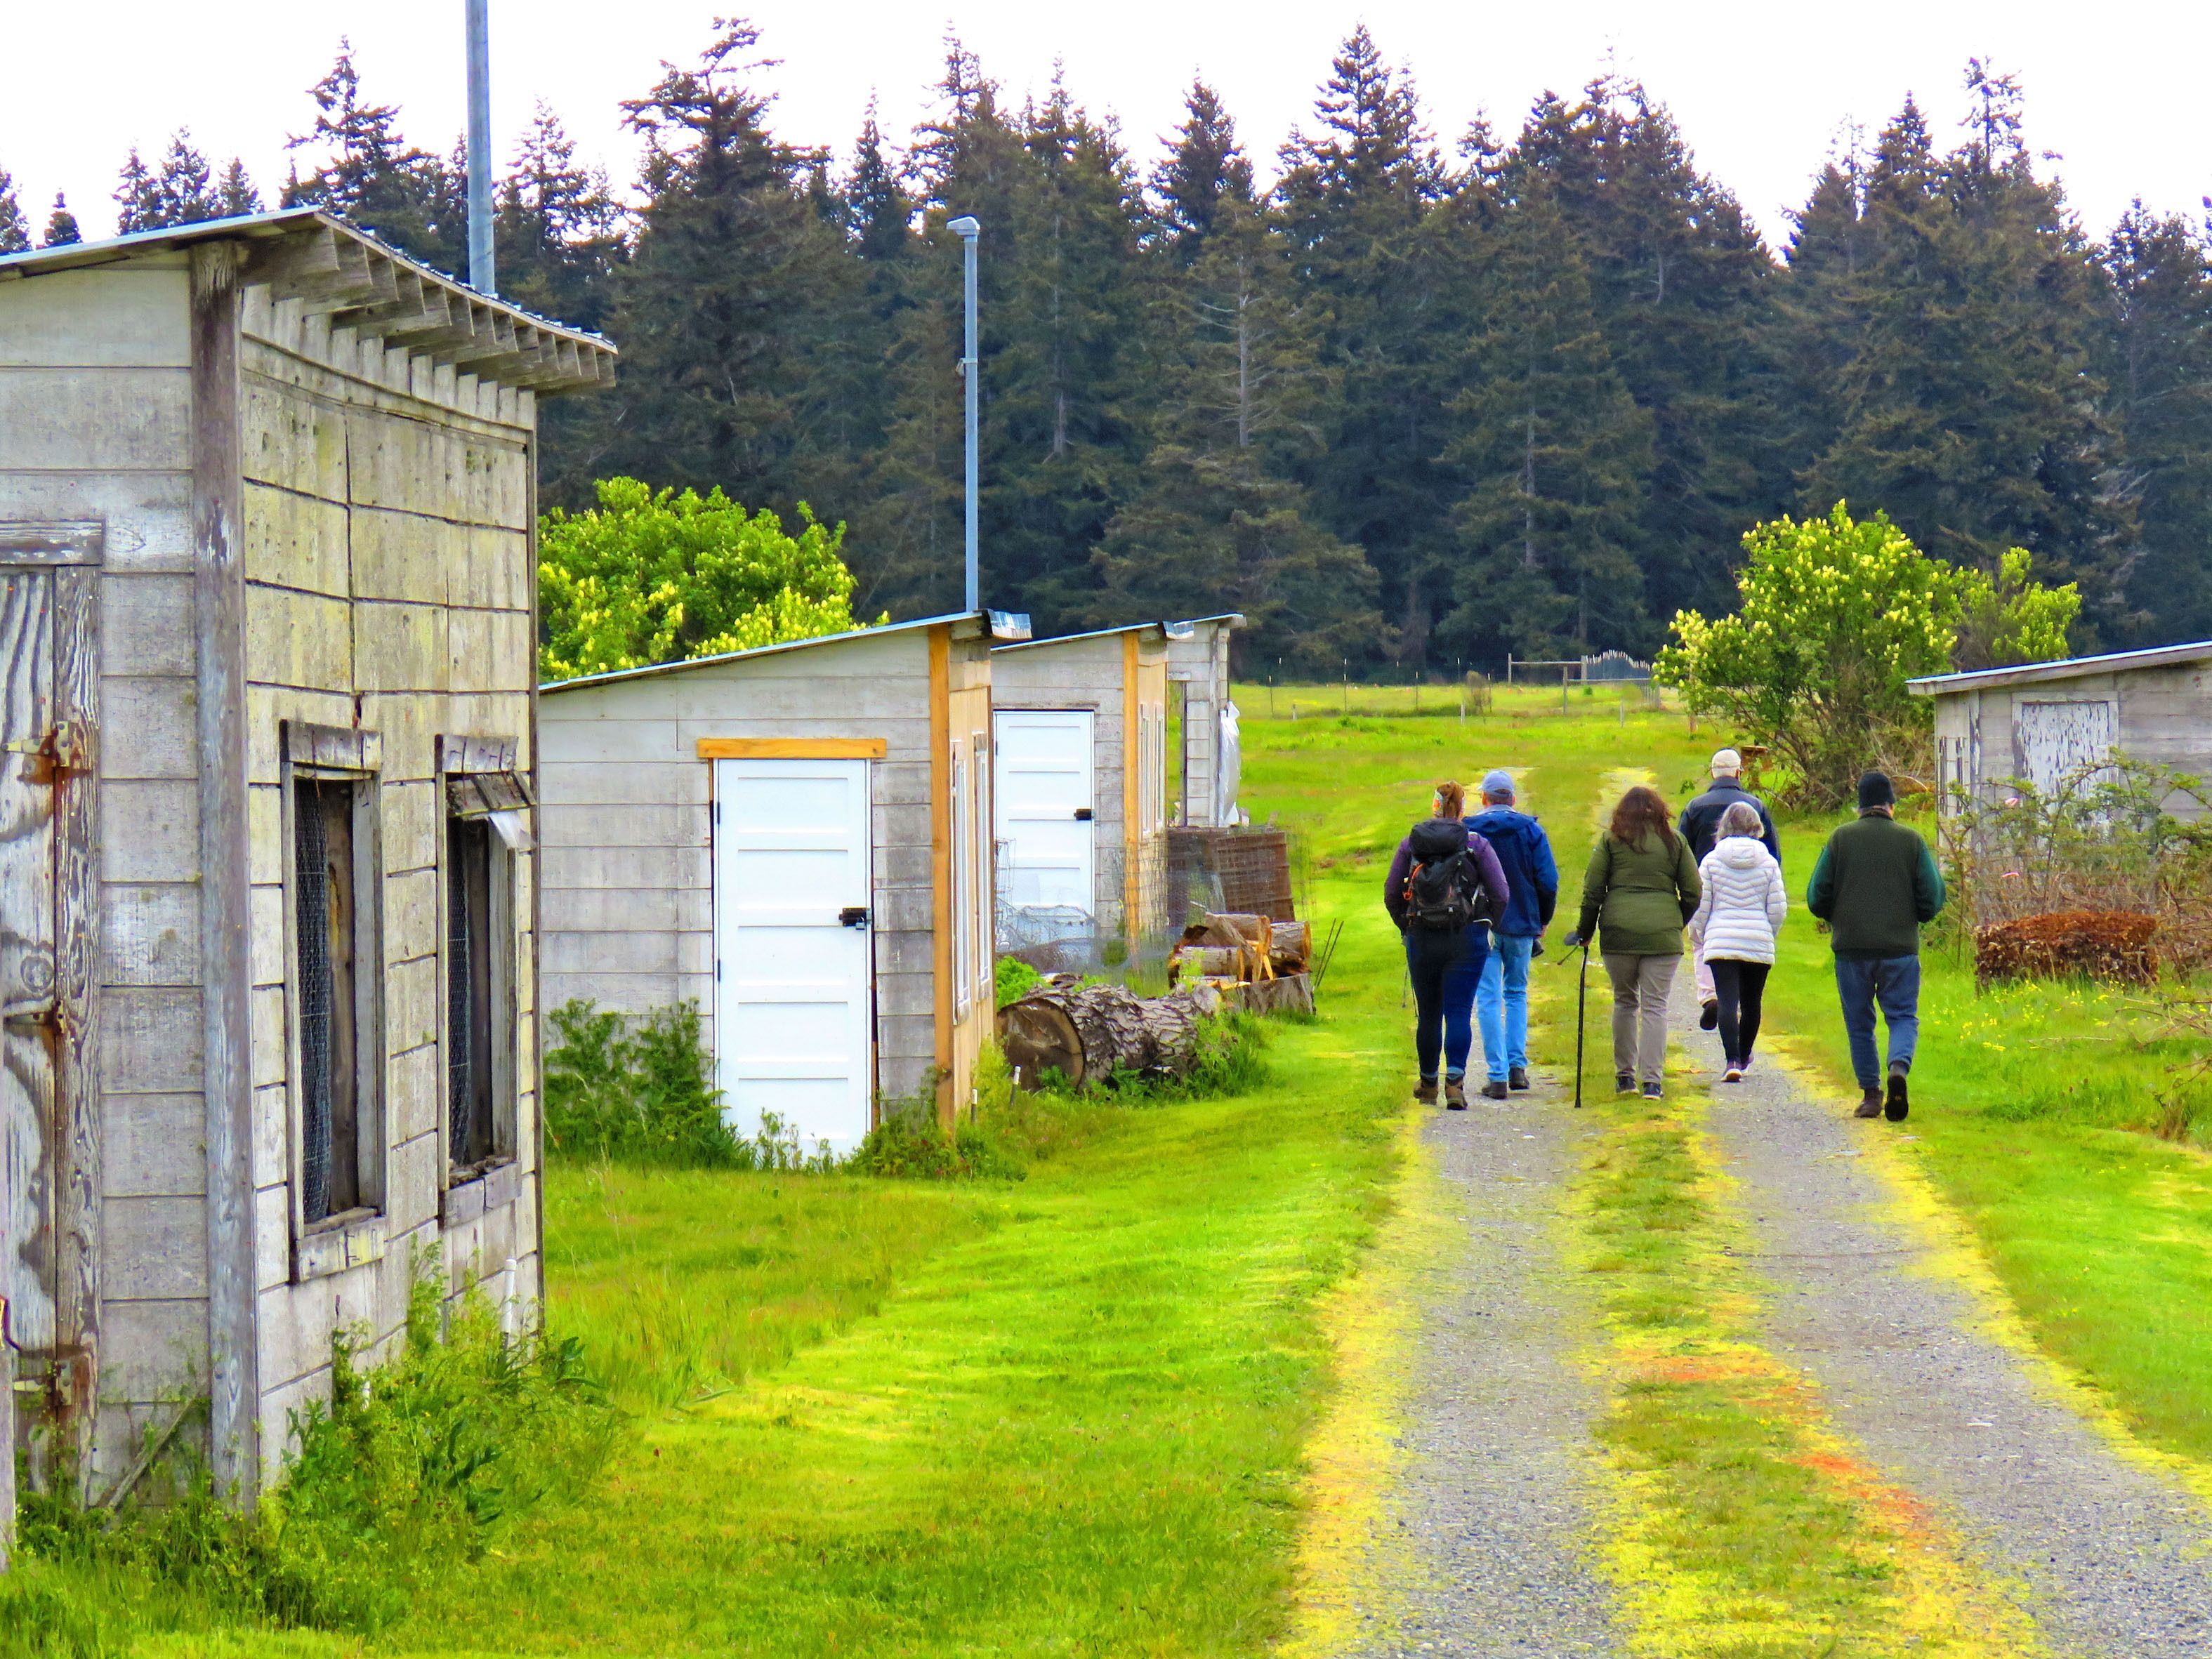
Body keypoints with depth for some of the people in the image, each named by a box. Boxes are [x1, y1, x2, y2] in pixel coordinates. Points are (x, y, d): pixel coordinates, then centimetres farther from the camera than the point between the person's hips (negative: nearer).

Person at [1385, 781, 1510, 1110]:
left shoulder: (1411, 843, 2)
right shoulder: (1476, 844, -3)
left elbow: (1391, 894, 4)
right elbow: (1501, 895, -5)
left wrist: (1407, 927, 16)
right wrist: (1486, 926, 9)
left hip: (1422, 939, 2)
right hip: (1466, 940, -2)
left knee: (1428, 1014, 14)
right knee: (1459, 1011, -2)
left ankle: (1428, 1083, 26)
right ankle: (1455, 1080, -17)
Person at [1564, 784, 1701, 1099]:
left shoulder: (1611, 840, 6)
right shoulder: (1675, 842, 9)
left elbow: (1592, 890, 3)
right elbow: (1693, 894, 8)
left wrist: (1585, 930, 14)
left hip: (1619, 932, 0)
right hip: (1662, 934, 0)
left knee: (1625, 1002, 15)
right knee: (1655, 1006, 1)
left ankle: (1624, 1074, 17)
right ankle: (1652, 1080, -5)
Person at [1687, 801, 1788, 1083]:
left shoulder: (1711, 861, -1)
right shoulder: (1768, 863, 1)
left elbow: (1700, 906, -1)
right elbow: (1778, 909, 2)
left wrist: (1696, 938, 15)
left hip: (1721, 941, -2)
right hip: (1759, 943, 2)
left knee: (1728, 1001, -7)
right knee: (1751, 1003, 16)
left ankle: (1732, 1060, -23)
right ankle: (1744, 1057, 33)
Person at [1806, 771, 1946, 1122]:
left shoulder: (1840, 839, 2)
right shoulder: (1912, 841, 2)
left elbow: (1817, 899, 1)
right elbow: (1933, 899, 0)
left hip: (1851, 947, 0)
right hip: (1900, 947, 0)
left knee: (1860, 1022, 11)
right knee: (1903, 1016, 6)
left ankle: (1871, 1093, 10)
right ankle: (1899, 1067, -21)